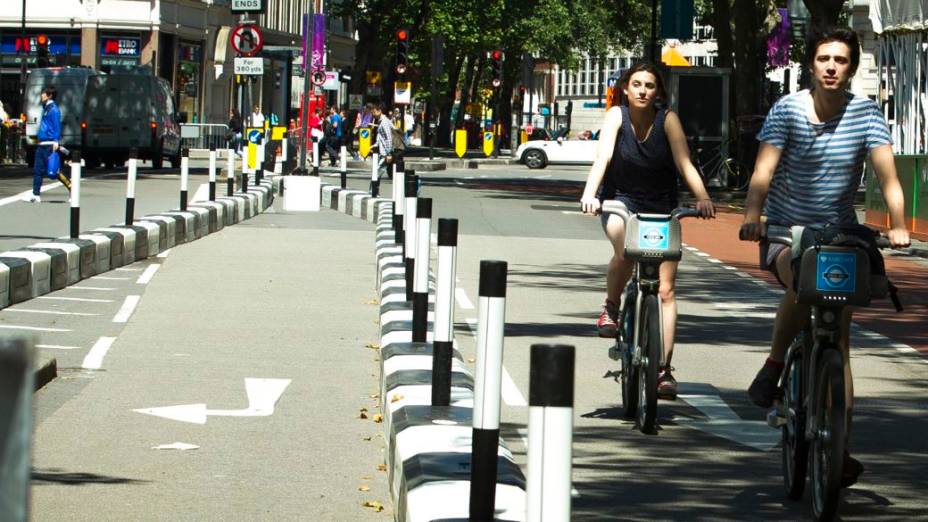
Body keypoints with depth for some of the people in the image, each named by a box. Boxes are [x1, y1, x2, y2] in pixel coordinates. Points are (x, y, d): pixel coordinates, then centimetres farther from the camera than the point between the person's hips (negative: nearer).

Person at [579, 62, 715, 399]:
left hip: (661, 207, 1)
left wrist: (702, 197, -37)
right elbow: (603, 156, -24)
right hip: (621, 200, -1)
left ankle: (664, 368, -5)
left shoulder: (667, 120, -11)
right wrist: (589, 194, -40)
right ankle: (611, 308, -6)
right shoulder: (617, 116, -11)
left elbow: (684, 163, -20)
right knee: (625, 251, -35)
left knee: (665, 289, -8)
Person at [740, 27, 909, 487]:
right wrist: (752, 216, -35)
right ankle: (773, 367, -11)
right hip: (786, 231, -2)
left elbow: (887, 174, -13)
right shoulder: (788, 109, -8)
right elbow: (763, 171, -17)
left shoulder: (865, 114, -5)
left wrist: (897, 225, -29)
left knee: (838, 339, -4)